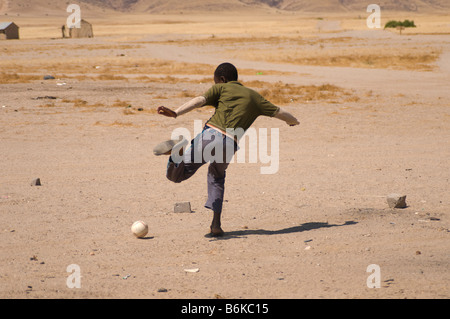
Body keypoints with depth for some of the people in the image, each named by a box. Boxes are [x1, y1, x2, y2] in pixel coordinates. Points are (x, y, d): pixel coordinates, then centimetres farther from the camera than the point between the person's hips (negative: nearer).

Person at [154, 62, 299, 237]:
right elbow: (279, 112, 32)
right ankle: (216, 224, 20)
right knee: (216, 177, 31)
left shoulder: (221, 88, 16)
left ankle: (178, 149, -33)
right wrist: (294, 121, 54)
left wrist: (176, 113, -16)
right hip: (229, 145, 3)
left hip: (210, 134, -3)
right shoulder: (254, 96, 25)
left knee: (175, 175, 1)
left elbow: (200, 100, -2)